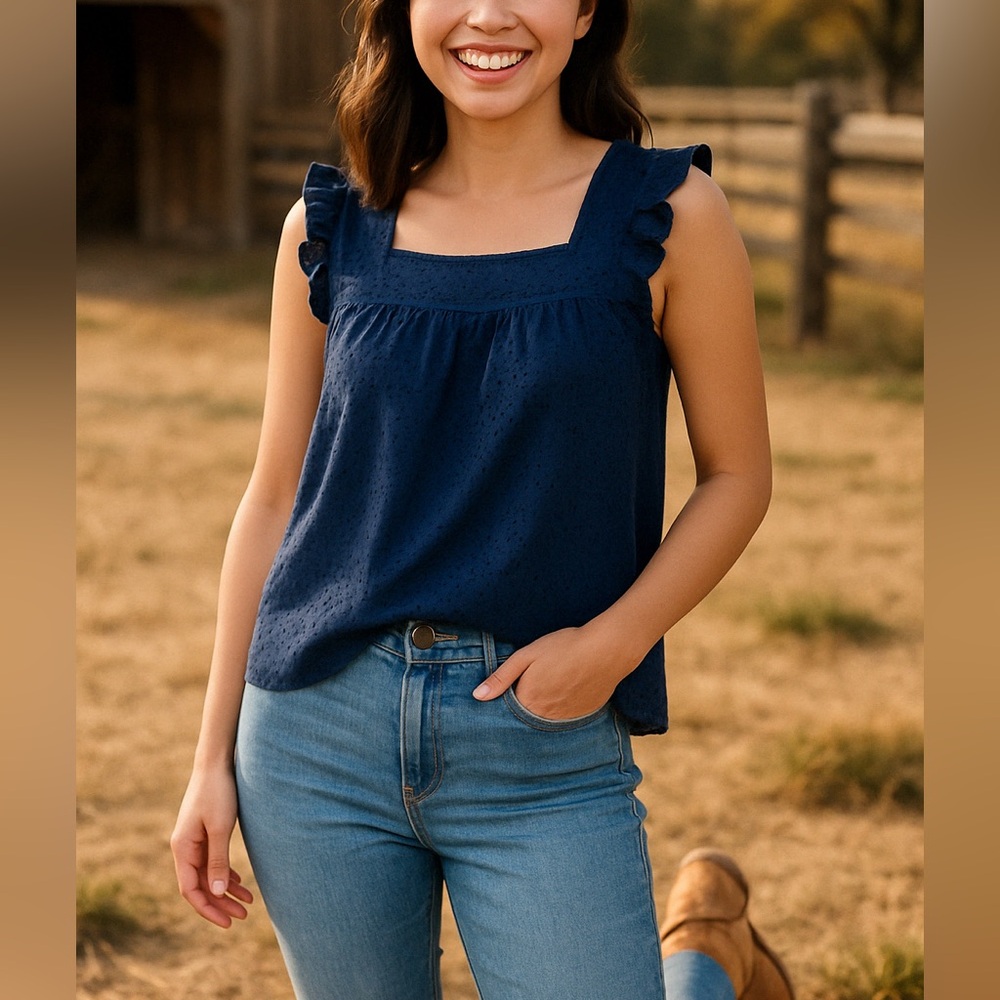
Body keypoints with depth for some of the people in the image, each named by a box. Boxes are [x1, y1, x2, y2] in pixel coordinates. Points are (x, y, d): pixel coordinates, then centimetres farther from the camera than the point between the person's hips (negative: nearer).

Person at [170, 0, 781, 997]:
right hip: (320, 729, 2)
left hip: (548, 749, -2)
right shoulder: (331, 226, 3)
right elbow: (274, 497, 8)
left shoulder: (666, 213, -3)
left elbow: (736, 475, 3)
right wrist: (213, 756, 7)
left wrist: (613, 639, -12)